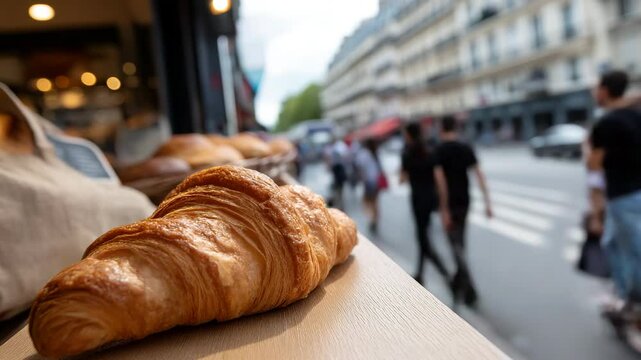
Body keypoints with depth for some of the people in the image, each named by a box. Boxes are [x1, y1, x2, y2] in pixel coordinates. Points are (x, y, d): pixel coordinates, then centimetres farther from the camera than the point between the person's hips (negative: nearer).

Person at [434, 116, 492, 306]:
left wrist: (444, 209, -17)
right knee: (460, 242, 18)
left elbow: (440, 180, -18)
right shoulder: (466, 148, 4)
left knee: (456, 245, -2)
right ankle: (458, 283, 31)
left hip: (449, 203, -5)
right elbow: (479, 175, -3)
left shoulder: (439, 150, -10)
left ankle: (469, 290, -10)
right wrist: (487, 202, -2)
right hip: (464, 201, 5)